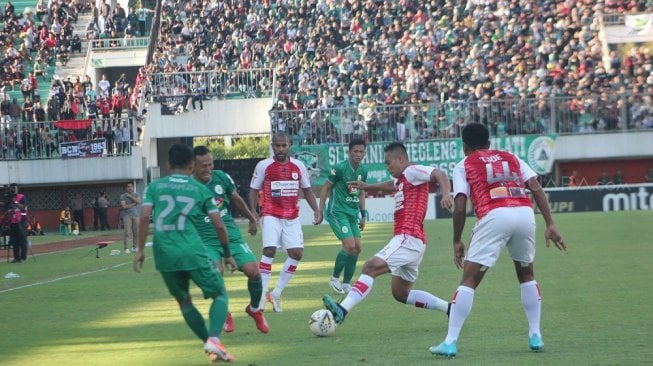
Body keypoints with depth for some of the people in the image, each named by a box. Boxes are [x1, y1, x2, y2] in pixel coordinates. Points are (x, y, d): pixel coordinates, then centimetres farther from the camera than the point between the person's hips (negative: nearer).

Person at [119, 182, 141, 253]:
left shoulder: (136, 195, 12)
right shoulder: (123, 196, 4)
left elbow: (138, 201, -8)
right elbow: (124, 206, -8)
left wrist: (130, 196, -7)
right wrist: (134, 204, -5)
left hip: (136, 215, 3)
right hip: (127, 216, -3)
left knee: (136, 232, 3)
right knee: (127, 232, -11)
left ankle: (134, 247, 14)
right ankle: (126, 248, -13)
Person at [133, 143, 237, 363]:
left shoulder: (154, 187, 11)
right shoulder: (201, 190, 9)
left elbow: (144, 217, -3)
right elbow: (219, 225, 7)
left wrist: (140, 249, 3)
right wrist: (227, 254, 18)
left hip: (164, 254, 2)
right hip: (192, 252, -2)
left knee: (184, 301, 22)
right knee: (220, 295, 10)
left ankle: (210, 343, 19)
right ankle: (214, 339, -14)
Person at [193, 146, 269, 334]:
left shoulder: (221, 178, 0)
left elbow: (236, 199, 19)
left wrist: (251, 218, 31)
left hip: (231, 235, 3)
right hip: (206, 239, -3)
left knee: (253, 271, -12)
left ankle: (254, 309, 19)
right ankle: (224, 314, -2)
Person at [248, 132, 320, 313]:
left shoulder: (298, 166, 7)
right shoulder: (263, 166, -1)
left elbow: (307, 190, 16)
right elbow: (254, 190, 4)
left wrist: (316, 209, 2)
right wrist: (253, 214, -8)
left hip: (292, 218, 4)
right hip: (271, 216, -4)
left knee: (297, 253, -5)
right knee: (269, 250, -19)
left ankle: (277, 293, 8)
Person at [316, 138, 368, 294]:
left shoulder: (363, 171, 8)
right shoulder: (340, 168, -13)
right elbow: (325, 187, -5)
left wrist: (363, 215, 18)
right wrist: (320, 210, -7)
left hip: (353, 214, 7)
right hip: (337, 212, -7)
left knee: (357, 248, 0)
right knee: (350, 245, -18)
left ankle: (346, 284, 10)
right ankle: (335, 278, 0)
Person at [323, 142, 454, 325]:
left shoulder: (412, 171, -5)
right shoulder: (401, 180, 24)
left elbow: (439, 174, -22)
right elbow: (392, 185, 49)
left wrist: (446, 194, -40)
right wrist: (367, 186, 51)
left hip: (408, 239, -11)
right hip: (407, 240, 11)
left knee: (371, 267, -23)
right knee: (401, 293, 15)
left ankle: (342, 310, -35)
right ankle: (450, 308, 18)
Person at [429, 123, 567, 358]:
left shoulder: (464, 166, 19)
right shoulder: (511, 158, 28)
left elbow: (460, 207, 6)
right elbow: (536, 188, 14)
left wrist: (457, 242, 15)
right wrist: (550, 225, 10)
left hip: (494, 216, -3)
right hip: (525, 213, 3)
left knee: (469, 279, 2)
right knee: (526, 275, 25)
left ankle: (450, 342, -4)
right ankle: (535, 336, 19)